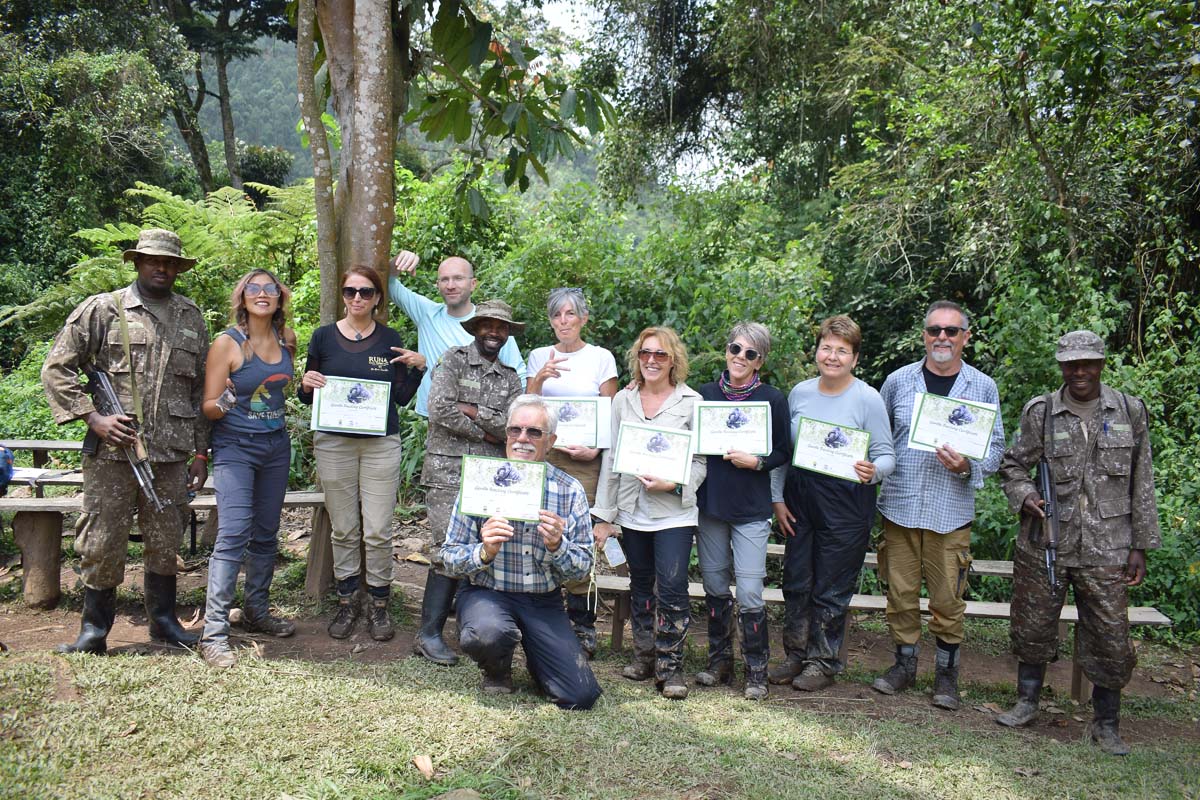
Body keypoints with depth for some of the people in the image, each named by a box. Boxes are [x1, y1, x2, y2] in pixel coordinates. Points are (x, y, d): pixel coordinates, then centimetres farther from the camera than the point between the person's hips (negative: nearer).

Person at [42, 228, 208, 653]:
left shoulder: (191, 318, 13)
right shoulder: (101, 310, 3)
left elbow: (202, 389, 16)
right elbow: (56, 369, 2)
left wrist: (201, 451, 12)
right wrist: (93, 417, -9)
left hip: (171, 453, 3)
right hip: (112, 449, -3)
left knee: (166, 542, 11)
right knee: (102, 543, 2)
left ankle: (163, 619, 26)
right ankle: (94, 630, 17)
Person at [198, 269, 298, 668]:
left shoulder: (286, 339, 7)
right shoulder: (227, 343, -9)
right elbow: (208, 408, -10)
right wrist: (225, 403, -29)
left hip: (276, 445, 6)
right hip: (235, 446, -6)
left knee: (266, 534, 13)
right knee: (233, 534, -15)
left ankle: (257, 612, 28)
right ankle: (213, 632, -11)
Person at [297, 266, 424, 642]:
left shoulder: (390, 339, 5)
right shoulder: (324, 336, 5)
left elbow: (401, 397, 6)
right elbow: (306, 396, 10)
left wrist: (418, 368, -8)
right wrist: (307, 384, -12)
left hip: (381, 444, -1)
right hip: (333, 442, 1)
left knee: (377, 530, -1)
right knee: (343, 530, 8)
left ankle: (379, 604, 14)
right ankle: (347, 602, 22)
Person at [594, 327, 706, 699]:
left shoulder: (691, 402, -3)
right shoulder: (623, 400, 6)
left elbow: (700, 460, -1)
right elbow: (611, 458, 7)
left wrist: (673, 484, -19)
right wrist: (604, 514, 5)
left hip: (673, 512, -3)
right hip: (632, 511, 4)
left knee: (672, 588, -9)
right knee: (640, 586, 14)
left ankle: (670, 665, 5)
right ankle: (644, 654, 29)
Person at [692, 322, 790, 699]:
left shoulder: (773, 399, -1)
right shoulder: (705, 394, 6)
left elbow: (783, 453, 2)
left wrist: (756, 462, -16)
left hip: (752, 509, -3)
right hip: (710, 502, 3)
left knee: (750, 593, -6)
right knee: (715, 587, 11)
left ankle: (756, 671, 10)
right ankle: (719, 661, 27)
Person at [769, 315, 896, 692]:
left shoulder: (868, 399, -9)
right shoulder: (800, 393, 4)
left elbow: (886, 455, -7)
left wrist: (872, 471, -29)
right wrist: (777, 497, 6)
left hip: (845, 506, -4)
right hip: (800, 502, 5)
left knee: (831, 590, 6)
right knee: (796, 583, 13)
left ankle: (823, 663, 23)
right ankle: (796, 656, 29)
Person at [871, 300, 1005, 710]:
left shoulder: (983, 387, 4)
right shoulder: (898, 381, 5)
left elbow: (995, 448, 5)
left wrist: (967, 466, -14)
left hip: (951, 511, -1)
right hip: (899, 506, 1)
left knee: (948, 598, 3)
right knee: (901, 592, 8)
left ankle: (946, 673, 20)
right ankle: (904, 663, 25)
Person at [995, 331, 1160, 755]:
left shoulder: (1130, 411, 3)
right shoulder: (1040, 412, 0)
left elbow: (1142, 485, 6)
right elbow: (1013, 465, 10)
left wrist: (1140, 546, 3)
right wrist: (1024, 497, -12)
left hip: (1106, 549, 0)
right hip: (1044, 543, 0)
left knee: (1110, 637, 4)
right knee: (1033, 627, 10)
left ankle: (1106, 724, 21)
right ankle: (1026, 702, 30)